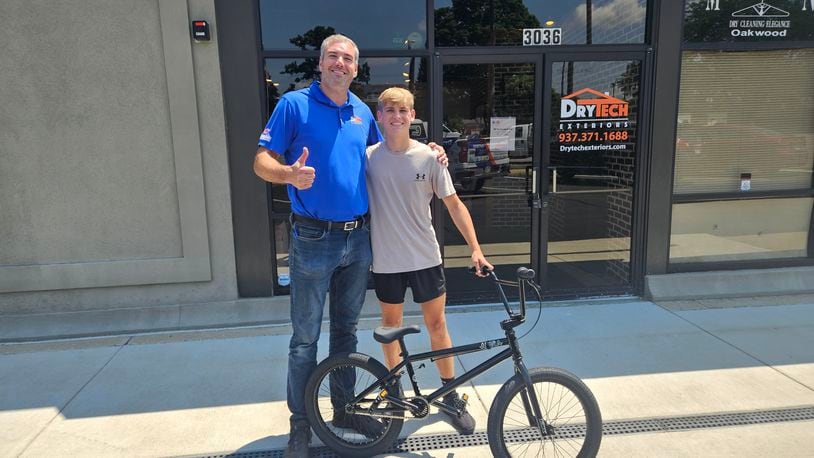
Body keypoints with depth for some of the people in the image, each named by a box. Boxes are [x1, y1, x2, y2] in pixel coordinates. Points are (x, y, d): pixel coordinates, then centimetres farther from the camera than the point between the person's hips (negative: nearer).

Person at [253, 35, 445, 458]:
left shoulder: (362, 112, 10)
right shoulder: (294, 104, -5)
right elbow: (262, 161, -8)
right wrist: (290, 174, -31)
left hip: (358, 238, 5)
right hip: (313, 239, -5)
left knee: (346, 329, 16)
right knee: (305, 338, 5)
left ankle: (344, 408, 33)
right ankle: (300, 423, 22)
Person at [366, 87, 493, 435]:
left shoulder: (428, 156, -5)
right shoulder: (368, 157, -4)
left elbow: (453, 204, -2)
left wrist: (475, 248, -7)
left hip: (425, 257, 0)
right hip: (386, 260, 1)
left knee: (437, 324, 8)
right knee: (391, 325, 14)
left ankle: (451, 396, 26)